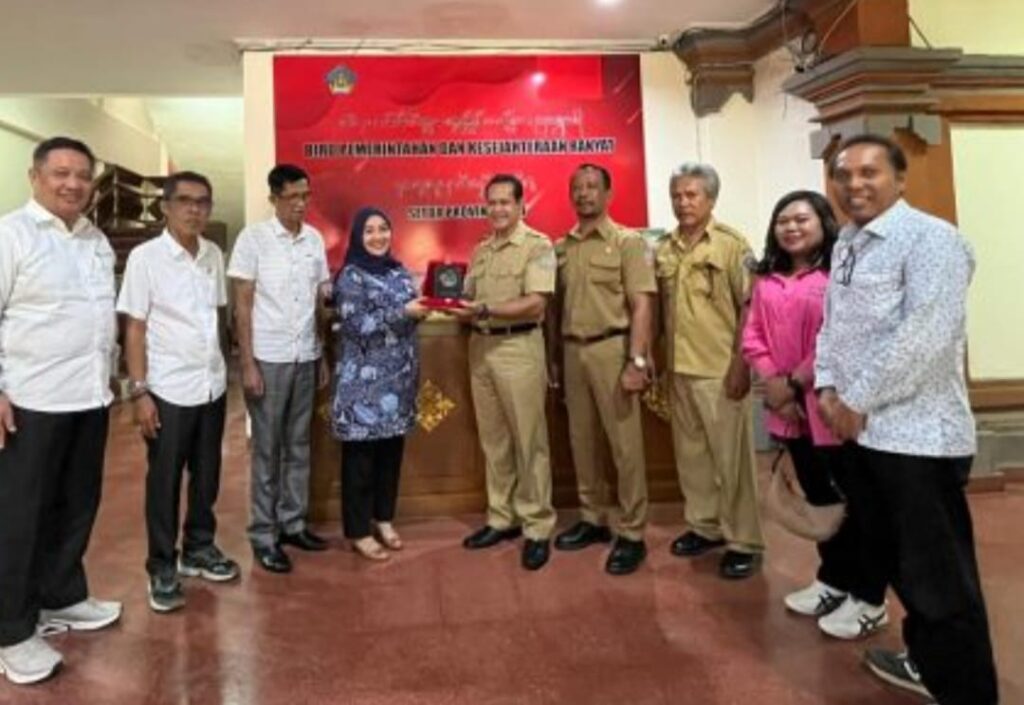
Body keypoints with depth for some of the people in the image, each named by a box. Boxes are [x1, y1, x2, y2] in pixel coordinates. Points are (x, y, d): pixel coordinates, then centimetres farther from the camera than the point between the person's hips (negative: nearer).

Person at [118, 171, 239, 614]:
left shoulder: (214, 255, 5)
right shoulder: (145, 257, -8)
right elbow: (134, 328, -8)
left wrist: (219, 367, 9)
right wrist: (139, 391, -12)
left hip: (212, 386, 5)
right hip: (168, 390, -4)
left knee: (206, 476, 15)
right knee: (164, 482, 7)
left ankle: (198, 549, 33)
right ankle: (162, 569, 21)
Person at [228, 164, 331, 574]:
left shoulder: (315, 240, 7)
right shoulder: (253, 238, -6)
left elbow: (320, 303, 10)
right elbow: (242, 305, -6)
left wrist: (323, 357, 9)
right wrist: (247, 363, -11)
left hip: (306, 357, 4)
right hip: (268, 358, -4)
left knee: (299, 445, 12)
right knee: (267, 449, 4)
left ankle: (293, 523, 24)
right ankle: (263, 536, 14)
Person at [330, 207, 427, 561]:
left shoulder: (400, 271, 12)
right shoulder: (350, 276, -7)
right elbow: (357, 325, -17)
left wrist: (424, 305, -3)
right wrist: (404, 312, -21)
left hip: (399, 378, 6)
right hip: (364, 381, -6)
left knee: (392, 451, 13)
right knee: (361, 455, 2)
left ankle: (383, 519, 29)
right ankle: (359, 532, 13)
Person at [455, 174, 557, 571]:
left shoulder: (538, 245, -5)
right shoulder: (481, 250, 16)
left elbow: (535, 303, -16)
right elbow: (469, 297, 15)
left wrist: (484, 310, -22)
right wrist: (459, 306, -8)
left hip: (519, 348, -6)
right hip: (481, 347, 7)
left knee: (529, 440, 0)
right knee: (493, 440, 12)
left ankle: (537, 527, 10)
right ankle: (502, 518, 24)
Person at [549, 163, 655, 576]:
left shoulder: (627, 242, -3)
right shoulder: (561, 248, 12)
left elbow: (641, 306, -9)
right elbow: (556, 306, 15)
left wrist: (636, 361, -16)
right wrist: (552, 357, 11)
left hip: (611, 348, -5)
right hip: (573, 351, 5)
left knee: (624, 443, 0)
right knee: (582, 441, 13)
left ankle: (632, 534, 9)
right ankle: (593, 519, 28)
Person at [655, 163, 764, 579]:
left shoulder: (731, 244, -6)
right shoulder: (664, 250, 10)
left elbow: (749, 308, -9)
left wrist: (740, 364, -15)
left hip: (720, 370, -5)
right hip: (679, 369, 6)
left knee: (732, 456, 2)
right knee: (691, 453, 14)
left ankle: (743, 542, 13)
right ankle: (704, 526, 30)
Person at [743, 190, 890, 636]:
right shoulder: (767, 280, 11)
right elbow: (753, 336, 7)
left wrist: (797, 382, -16)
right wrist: (773, 382, -7)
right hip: (788, 407, 7)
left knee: (856, 498, 4)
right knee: (817, 496, 19)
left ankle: (868, 598, 18)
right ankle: (833, 580, 35)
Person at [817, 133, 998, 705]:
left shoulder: (931, 239, -11)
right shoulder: (846, 247, 15)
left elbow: (924, 336, -21)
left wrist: (859, 401, -16)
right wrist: (829, 388, 2)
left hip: (917, 434, -9)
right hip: (861, 431, 9)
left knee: (939, 574, 0)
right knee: (892, 557, 21)